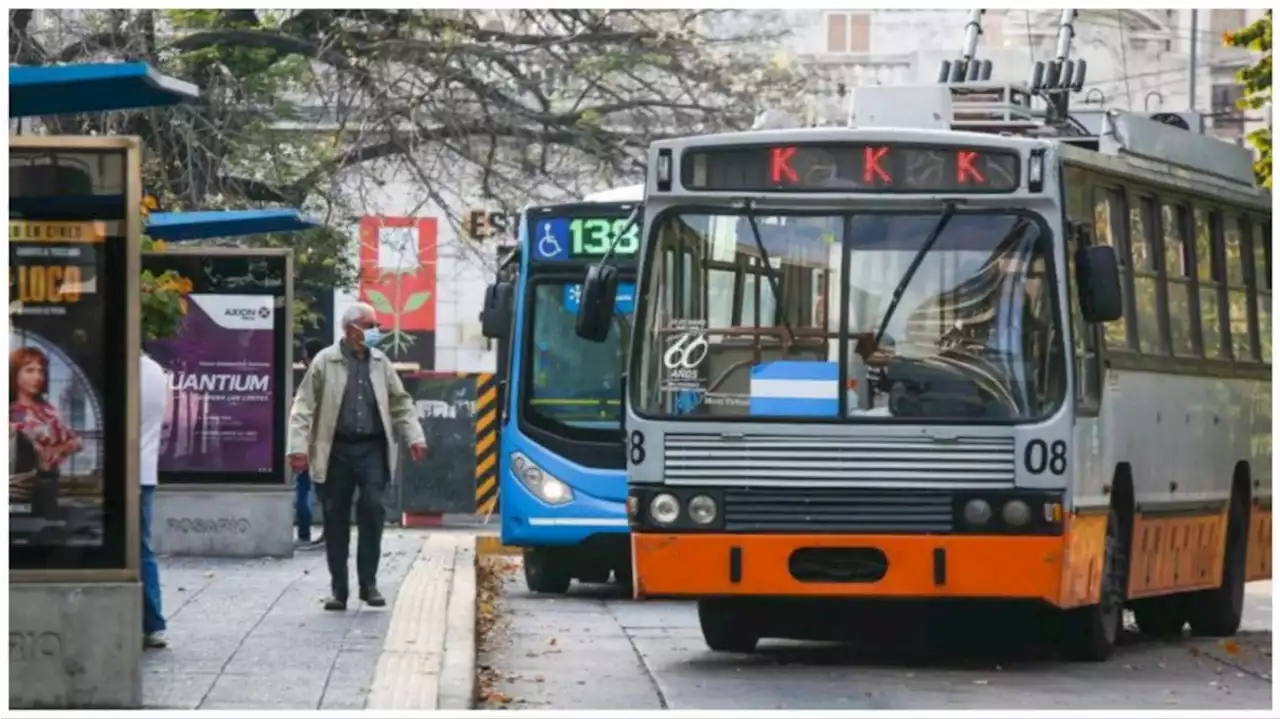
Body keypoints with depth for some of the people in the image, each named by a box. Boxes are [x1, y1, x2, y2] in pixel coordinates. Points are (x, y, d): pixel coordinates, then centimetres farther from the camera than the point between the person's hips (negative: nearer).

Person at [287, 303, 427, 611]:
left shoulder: (380, 362, 11)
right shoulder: (325, 362, 0)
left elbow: (400, 402, 18)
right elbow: (304, 406, -2)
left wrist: (414, 437, 9)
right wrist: (298, 447, -11)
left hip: (372, 449, 2)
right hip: (336, 450, -2)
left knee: (372, 508, -12)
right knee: (336, 519, 3)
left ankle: (368, 583, -2)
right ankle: (338, 589, 12)